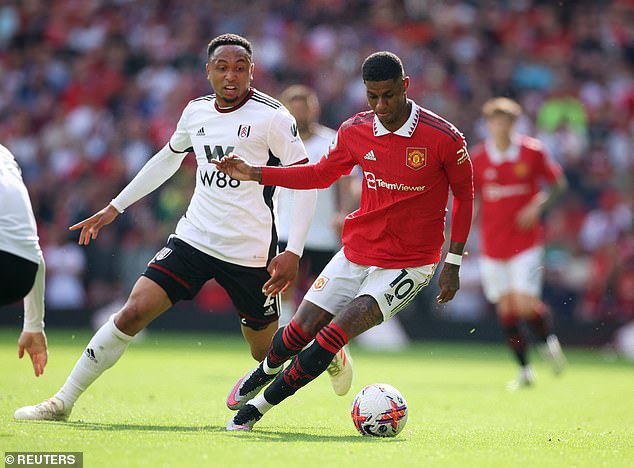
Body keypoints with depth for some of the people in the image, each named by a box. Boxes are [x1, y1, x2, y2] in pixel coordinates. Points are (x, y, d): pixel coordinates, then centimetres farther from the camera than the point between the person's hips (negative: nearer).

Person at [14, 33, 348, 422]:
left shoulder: (273, 116, -10)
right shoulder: (197, 111, 7)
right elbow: (167, 160, 25)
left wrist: (294, 251, -18)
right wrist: (114, 209, 26)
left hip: (251, 254, -4)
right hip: (194, 239, 4)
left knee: (268, 353, 6)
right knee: (134, 312, -11)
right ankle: (63, 402, -4)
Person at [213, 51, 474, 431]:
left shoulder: (443, 138, -16)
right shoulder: (355, 131, -3)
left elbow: (464, 193, -2)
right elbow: (322, 174, 14)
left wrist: (453, 262, -3)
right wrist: (254, 174, 6)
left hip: (409, 264, -4)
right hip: (356, 252, 4)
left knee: (337, 332, -18)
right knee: (302, 327, 2)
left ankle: (261, 404, -3)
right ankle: (264, 372, 38)